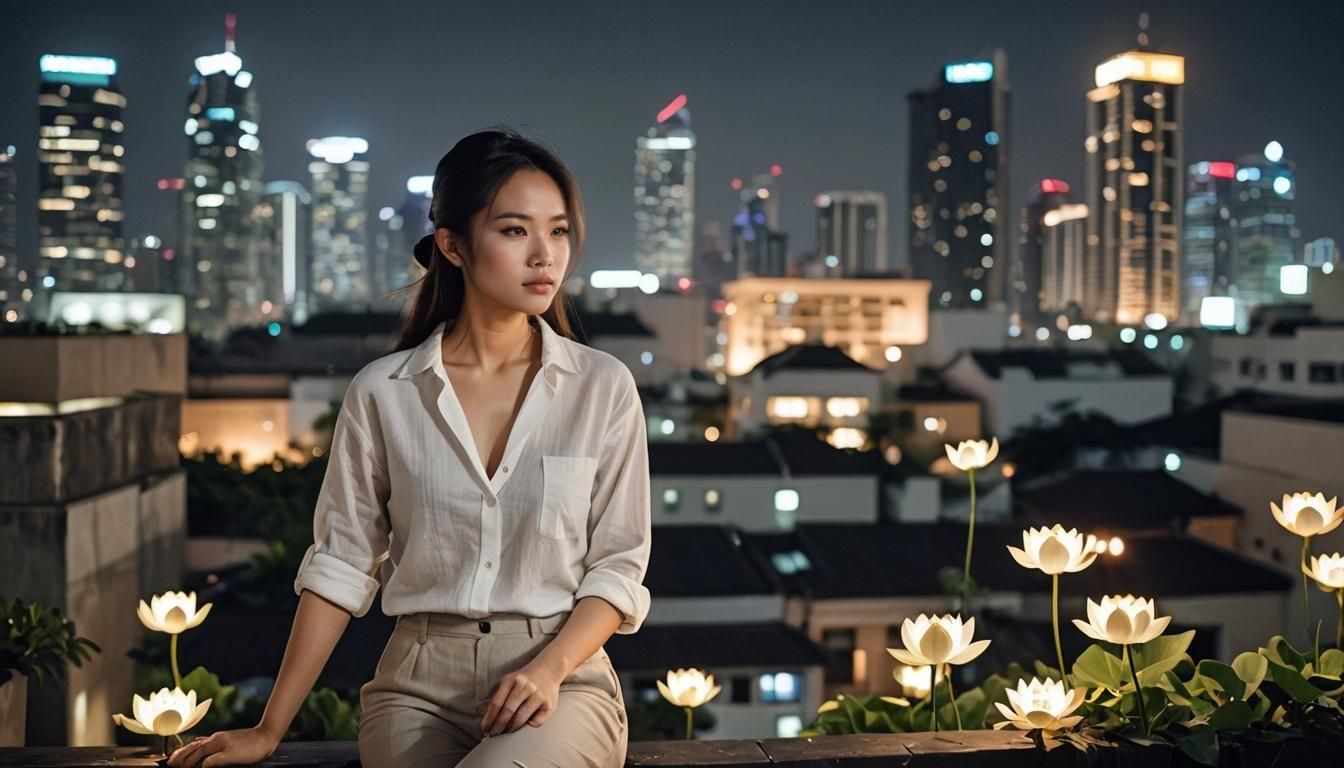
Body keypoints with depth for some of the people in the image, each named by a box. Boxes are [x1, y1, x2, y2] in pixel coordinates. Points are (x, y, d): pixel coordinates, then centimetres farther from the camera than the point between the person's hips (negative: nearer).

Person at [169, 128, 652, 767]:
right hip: (418, 686, 1)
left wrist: (548, 669, -15)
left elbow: (617, 567, 2)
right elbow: (341, 568, 4)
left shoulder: (604, 388, 0)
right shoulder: (382, 393, 1)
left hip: (562, 679, 0)